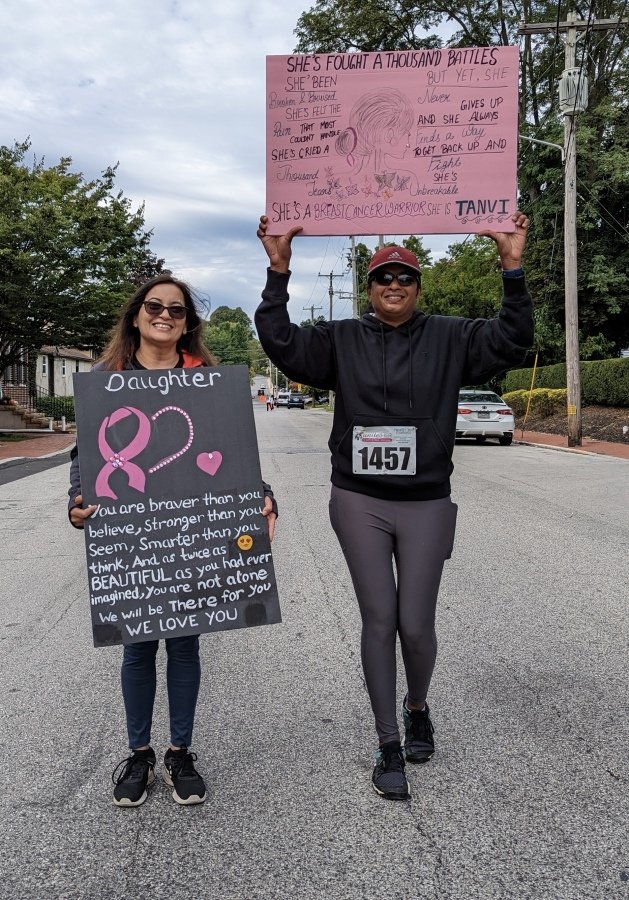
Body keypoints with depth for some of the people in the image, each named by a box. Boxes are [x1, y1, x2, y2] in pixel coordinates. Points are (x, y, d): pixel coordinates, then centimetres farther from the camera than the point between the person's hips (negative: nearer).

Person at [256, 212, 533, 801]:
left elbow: (511, 340, -4)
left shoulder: (448, 339, 5)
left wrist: (513, 269, -14)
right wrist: (278, 271, -9)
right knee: (378, 620, 3)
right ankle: (389, 746, 17)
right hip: (359, 503, 0)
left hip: (426, 505, 0)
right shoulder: (342, 340, 6)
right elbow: (281, 343, -2)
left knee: (416, 625, 2)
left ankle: (417, 709, 36)